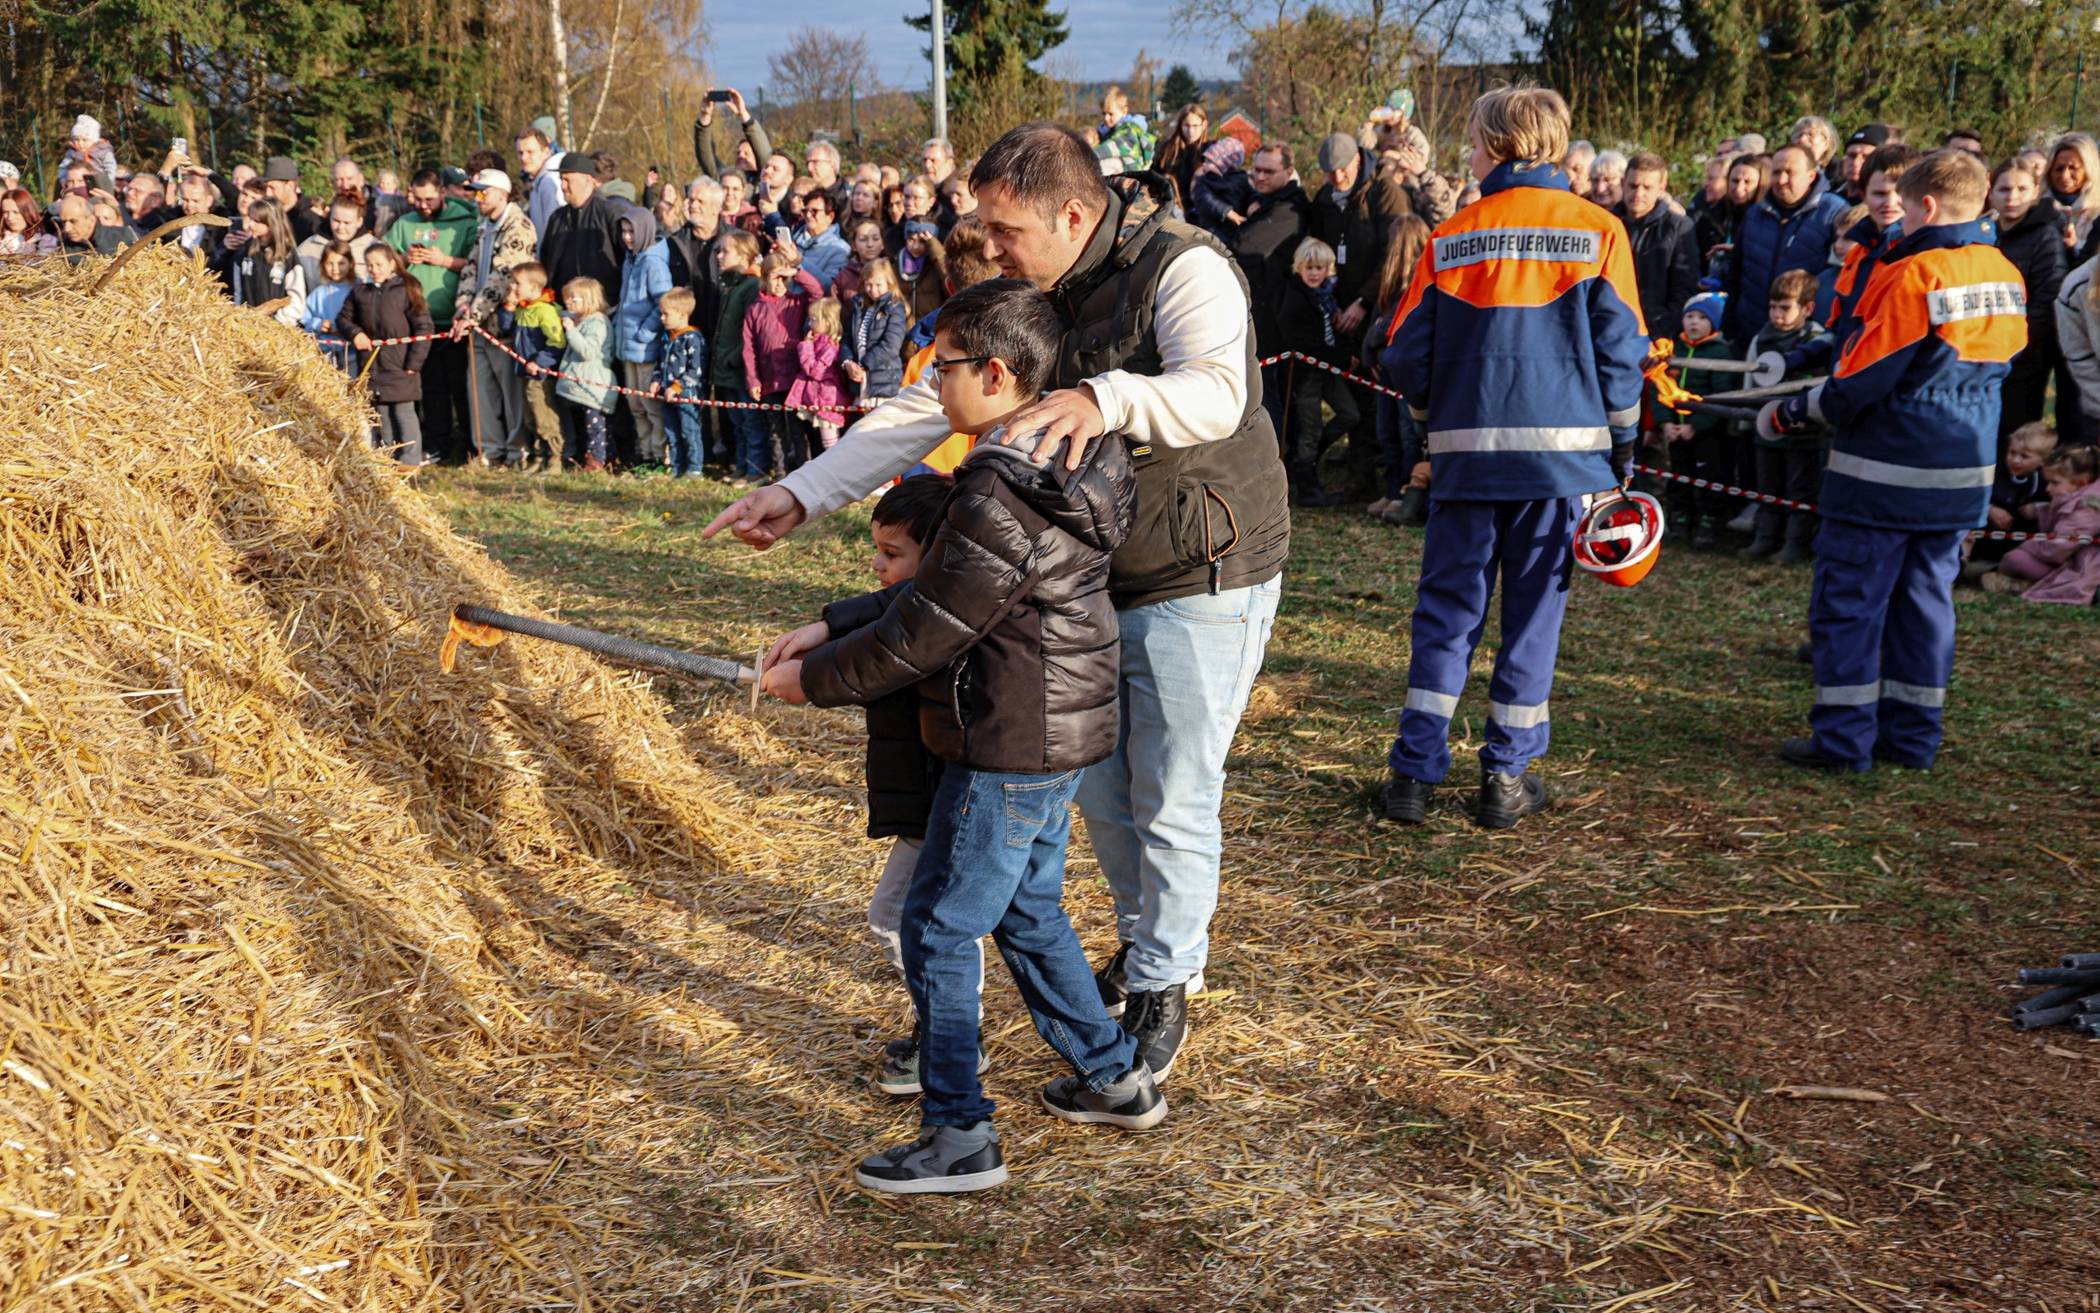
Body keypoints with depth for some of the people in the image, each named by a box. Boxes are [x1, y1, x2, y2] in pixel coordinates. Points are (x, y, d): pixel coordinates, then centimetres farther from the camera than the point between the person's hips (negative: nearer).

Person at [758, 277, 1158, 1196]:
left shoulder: (1000, 501, -25)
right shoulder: (1056, 467, 8)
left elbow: (920, 635, -19)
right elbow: (938, 591, 13)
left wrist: (814, 681, -5)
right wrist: (832, 629, 10)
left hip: (1008, 752, -10)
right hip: (1059, 737, 10)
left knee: (939, 929, 1)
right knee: (1028, 912, 23)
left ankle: (960, 1136, 9)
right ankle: (1115, 1077, 35)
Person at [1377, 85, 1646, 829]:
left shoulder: (1451, 238, 1)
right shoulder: (1597, 232, 0)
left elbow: (1408, 356, 1)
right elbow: (1620, 349, -2)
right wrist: (1622, 446, 8)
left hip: (1467, 450, 0)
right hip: (1563, 448, 0)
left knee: (1447, 608, 8)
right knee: (1534, 611, 7)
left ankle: (1415, 772, 6)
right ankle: (1507, 777, 12)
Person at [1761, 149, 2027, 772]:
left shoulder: (1911, 277, -17)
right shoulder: (2006, 278, 6)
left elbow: (1858, 385, -16)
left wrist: (1787, 412, -3)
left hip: (1885, 474, -7)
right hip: (1962, 474, 7)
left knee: (1849, 600, 1)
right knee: (1926, 598, 13)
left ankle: (1844, 738, 3)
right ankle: (1912, 736, 18)